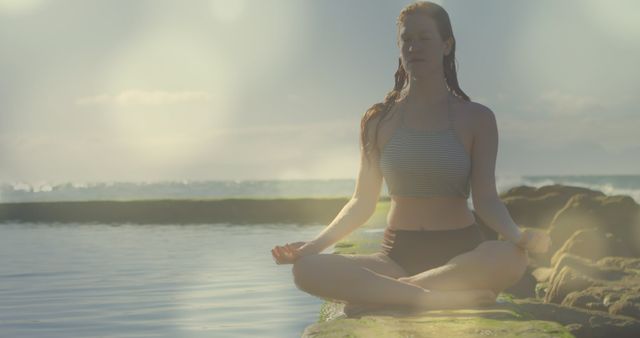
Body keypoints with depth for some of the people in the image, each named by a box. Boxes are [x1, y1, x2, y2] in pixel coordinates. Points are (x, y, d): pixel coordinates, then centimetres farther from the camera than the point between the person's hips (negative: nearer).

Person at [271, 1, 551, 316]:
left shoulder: (477, 118, 3)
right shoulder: (378, 121, 8)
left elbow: (486, 199, -3)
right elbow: (363, 202, 10)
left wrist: (518, 235, -24)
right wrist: (316, 244, -4)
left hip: (460, 254, -1)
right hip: (397, 255, 2)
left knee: (510, 258, -38)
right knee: (307, 269, -27)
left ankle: (380, 295, -30)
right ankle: (447, 298, -33)